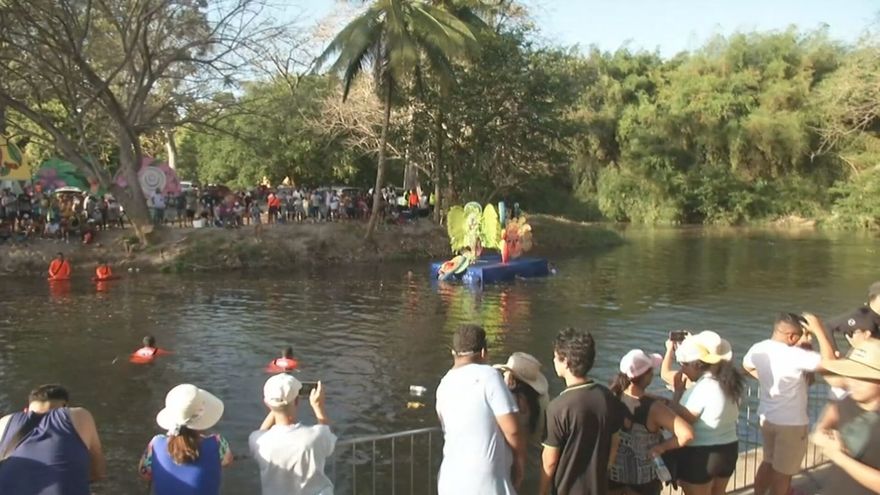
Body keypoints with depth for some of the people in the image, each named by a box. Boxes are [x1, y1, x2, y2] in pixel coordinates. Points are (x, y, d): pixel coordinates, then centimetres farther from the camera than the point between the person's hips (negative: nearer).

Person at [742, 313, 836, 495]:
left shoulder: (758, 349, -3)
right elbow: (830, 360, -29)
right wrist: (818, 330, -23)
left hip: (766, 416, 7)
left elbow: (747, 366, 17)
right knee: (783, 472, 10)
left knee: (768, 463, 24)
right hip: (791, 423, -7)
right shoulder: (794, 355, -27)